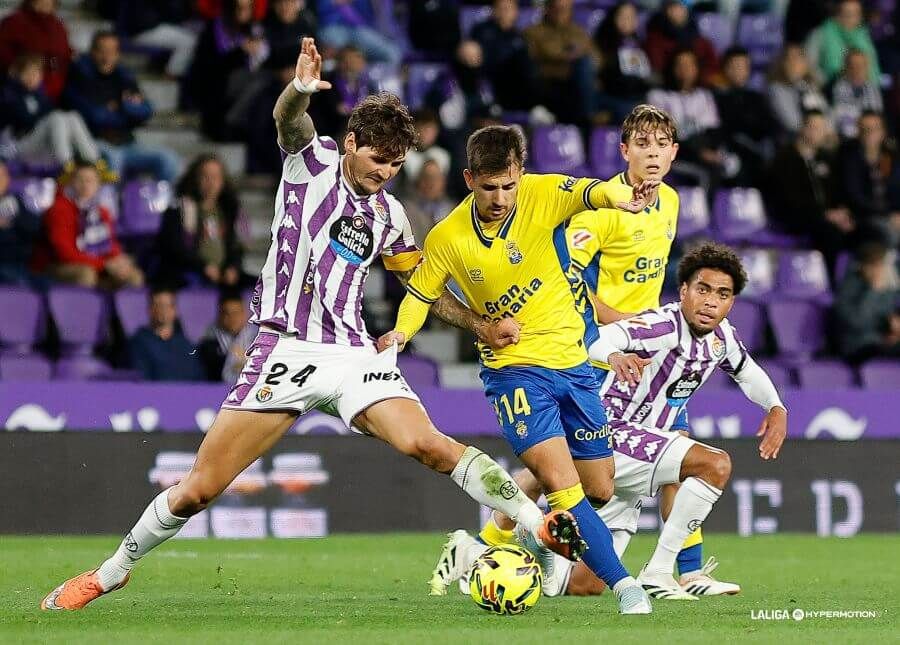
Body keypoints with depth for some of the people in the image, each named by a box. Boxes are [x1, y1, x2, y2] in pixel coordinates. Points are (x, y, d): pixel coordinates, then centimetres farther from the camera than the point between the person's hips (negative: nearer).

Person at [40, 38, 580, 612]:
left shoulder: (389, 214, 14)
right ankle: (113, 571, 18)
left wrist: (480, 326, 17)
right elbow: (288, 120, -21)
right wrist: (301, 89, -44)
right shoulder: (312, 161, 2)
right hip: (286, 350, -2)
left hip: (354, 354, 3)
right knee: (199, 489, -2)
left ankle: (539, 523, -22)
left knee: (428, 444, -24)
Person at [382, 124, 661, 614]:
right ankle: (623, 584, -20)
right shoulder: (447, 238, -9)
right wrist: (401, 332, -13)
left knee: (599, 490, 10)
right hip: (514, 367, -3)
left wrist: (620, 197, -55)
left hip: (572, 364, 3)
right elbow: (420, 294, 8)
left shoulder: (542, 194, -11)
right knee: (561, 481, -23)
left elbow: (591, 192, -31)